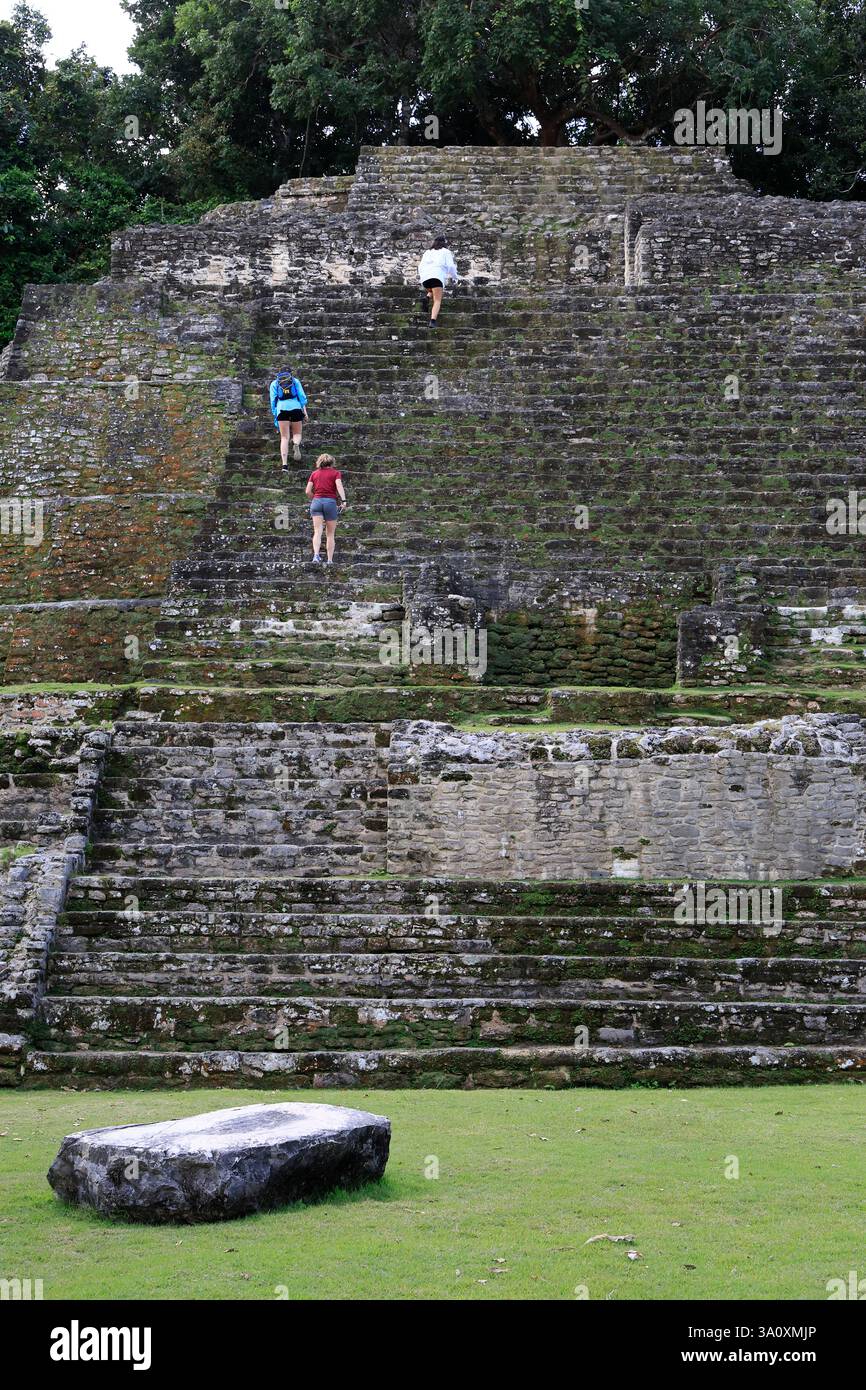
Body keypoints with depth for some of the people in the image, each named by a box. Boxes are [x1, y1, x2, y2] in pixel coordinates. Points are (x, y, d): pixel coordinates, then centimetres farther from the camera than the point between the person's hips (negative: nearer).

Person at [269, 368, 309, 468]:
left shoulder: (274, 383, 18)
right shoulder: (295, 381, 16)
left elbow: (273, 400, 11)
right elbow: (302, 396, 7)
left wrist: (275, 414, 12)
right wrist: (305, 411, 5)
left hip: (281, 408, 0)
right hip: (295, 407, 0)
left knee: (284, 437, 0)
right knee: (297, 433, 14)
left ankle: (285, 464, -14)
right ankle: (296, 444, -24)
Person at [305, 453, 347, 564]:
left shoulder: (314, 473, 14)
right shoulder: (335, 473, 6)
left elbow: (308, 491, 8)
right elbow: (339, 486, -11)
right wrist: (343, 501, -20)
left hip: (316, 502, 1)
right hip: (331, 502, -1)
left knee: (317, 531, -7)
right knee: (330, 534, 8)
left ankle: (316, 555, -28)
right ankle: (330, 560, 5)